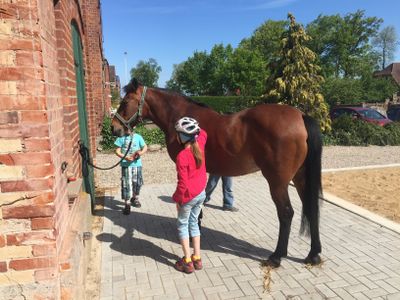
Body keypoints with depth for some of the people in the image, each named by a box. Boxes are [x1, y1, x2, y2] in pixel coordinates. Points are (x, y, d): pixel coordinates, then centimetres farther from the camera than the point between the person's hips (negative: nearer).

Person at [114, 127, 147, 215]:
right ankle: (127, 204, 5)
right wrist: (125, 157, -18)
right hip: (126, 165, -1)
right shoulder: (121, 138, -1)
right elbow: (117, 151, -3)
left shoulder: (138, 137, 1)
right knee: (126, 184, -3)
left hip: (137, 164, 2)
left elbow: (145, 147, 5)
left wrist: (141, 152, -17)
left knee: (137, 183, 13)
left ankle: (135, 198, 38)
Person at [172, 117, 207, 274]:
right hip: (201, 193, 7)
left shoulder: (182, 156, -24)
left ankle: (187, 262, 16)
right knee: (193, 223, 20)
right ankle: (197, 258, 26)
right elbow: (203, 133, 20)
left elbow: (183, 182, -21)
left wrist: (177, 199, -10)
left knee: (182, 225, 11)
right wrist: (193, 127, 18)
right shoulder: (200, 145, -5)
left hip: (188, 196, -7)